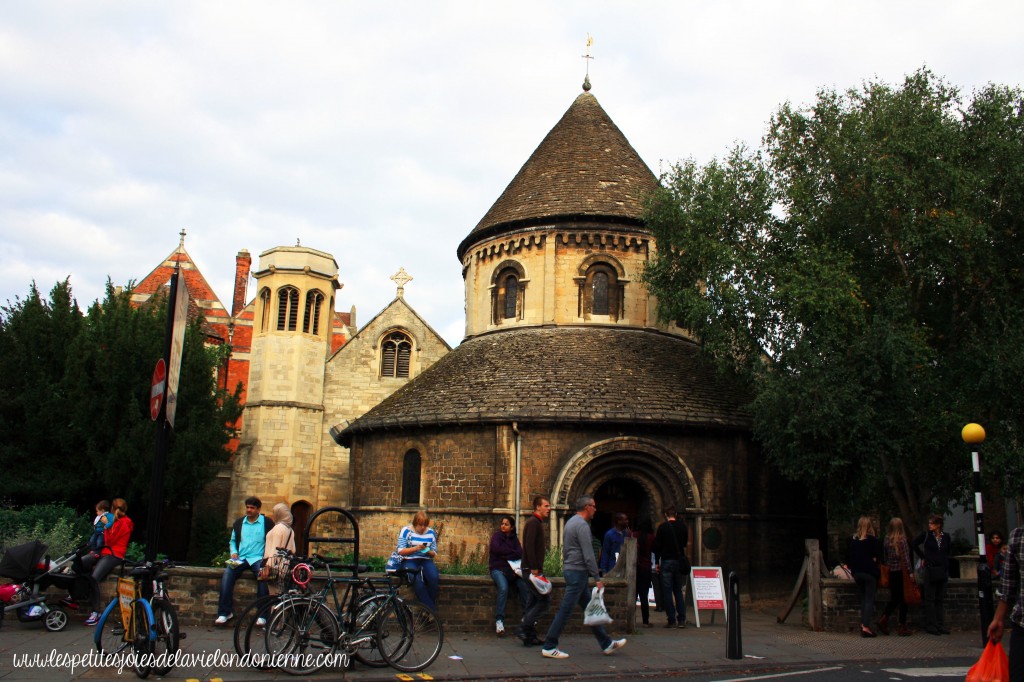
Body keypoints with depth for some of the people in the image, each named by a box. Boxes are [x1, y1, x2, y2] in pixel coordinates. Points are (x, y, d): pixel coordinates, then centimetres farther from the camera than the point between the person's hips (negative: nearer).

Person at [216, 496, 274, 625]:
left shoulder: (267, 522, 5)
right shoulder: (238, 522, 16)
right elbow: (232, 541, 25)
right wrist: (233, 553, 5)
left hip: (258, 558, -3)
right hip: (240, 559, 3)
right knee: (227, 573, -27)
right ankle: (224, 613, -22)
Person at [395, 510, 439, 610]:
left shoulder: (431, 532, 12)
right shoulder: (406, 531, 2)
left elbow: (434, 553, 15)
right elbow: (400, 551, -3)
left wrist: (428, 551, -10)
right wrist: (415, 548, -17)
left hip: (426, 560, 3)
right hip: (409, 561, -3)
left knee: (434, 578, -31)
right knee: (418, 581, -35)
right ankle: (431, 609, -26)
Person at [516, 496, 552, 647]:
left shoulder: (537, 523, 19)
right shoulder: (533, 522, -12)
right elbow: (529, 546, -22)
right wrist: (535, 570, -23)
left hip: (532, 570, 10)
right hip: (531, 570, -10)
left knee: (532, 603, 11)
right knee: (545, 600, -9)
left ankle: (530, 637, 14)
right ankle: (523, 628, -8)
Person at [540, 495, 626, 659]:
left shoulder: (571, 522, 15)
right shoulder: (582, 525, -16)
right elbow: (588, 555, -20)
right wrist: (597, 578, -16)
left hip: (570, 570, 11)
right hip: (578, 572, -11)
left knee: (589, 608, 13)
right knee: (565, 610, -6)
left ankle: (606, 643, 19)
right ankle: (549, 647, -2)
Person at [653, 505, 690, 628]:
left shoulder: (663, 527, -7)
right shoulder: (683, 527, 4)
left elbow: (657, 546, -5)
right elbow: (685, 543, 14)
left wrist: (657, 562, 0)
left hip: (667, 561, -4)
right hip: (680, 562, 4)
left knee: (667, 592, 1)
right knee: (678, 591, 13)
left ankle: (672, 620, -2)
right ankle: (682, 620, 7)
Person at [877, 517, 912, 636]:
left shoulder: (887, 539, 2)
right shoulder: (902, 540, -12)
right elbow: (906, 558, -12)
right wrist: (910, 572, -7)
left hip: (891, 572, 5)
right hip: (901, 572, -5)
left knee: (894, 598, 14)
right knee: (903, 599, 4)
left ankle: (883, 619, -1)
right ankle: (903, 627, 8)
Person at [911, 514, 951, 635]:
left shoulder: (946, 537, 4)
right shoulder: (926, 535, -4)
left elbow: (947, 552, 16)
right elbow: (913, 545, 4)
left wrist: (947, 570, 11)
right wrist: (923, 556, 1)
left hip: (942, 570, 3)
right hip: (930, 570, -3)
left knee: (939, 599, 11)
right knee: (930, 599, 0)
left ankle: (940, 625, 17)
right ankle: (930, 626, 3)